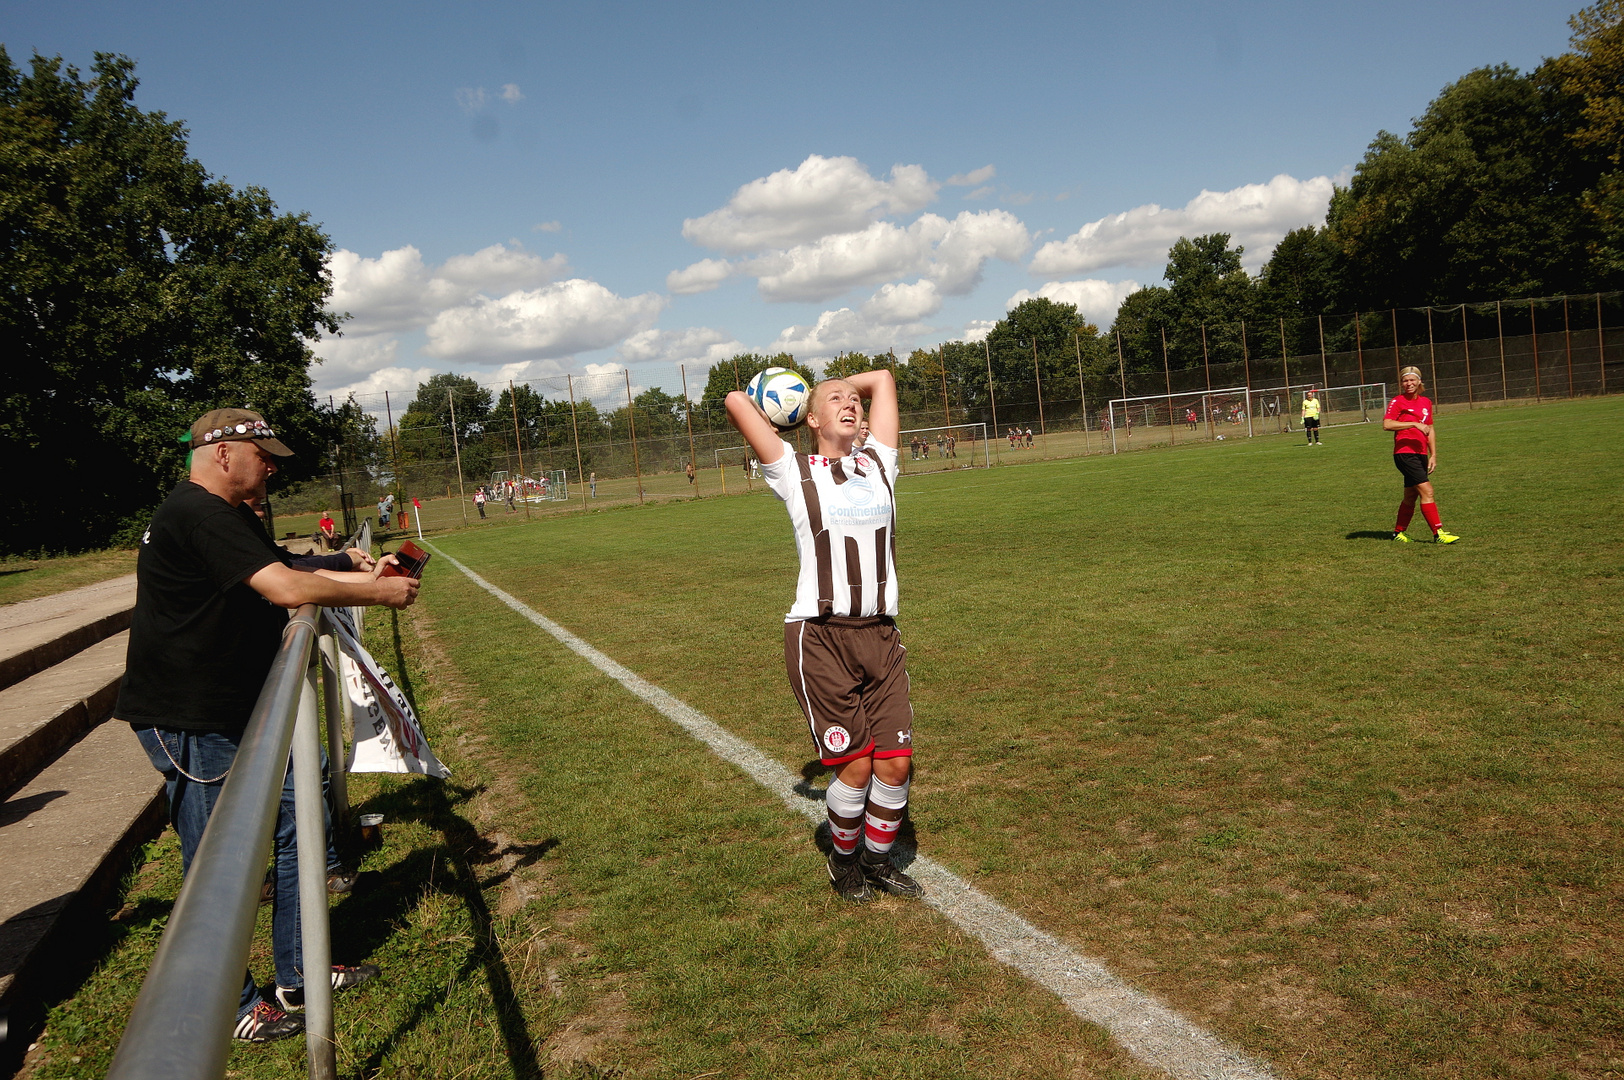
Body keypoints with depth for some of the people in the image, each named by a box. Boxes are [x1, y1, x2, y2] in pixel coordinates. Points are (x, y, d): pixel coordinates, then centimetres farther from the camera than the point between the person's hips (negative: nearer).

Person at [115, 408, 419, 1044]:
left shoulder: (228, 517, 15)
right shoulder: (198, 514, -21)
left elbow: (283, 576, 18)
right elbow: (288, 589, -29)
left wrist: (370, 577, 8)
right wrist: (380, 595, -18)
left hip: (242, 712, 11)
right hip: (191, 723, -11)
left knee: (293, 828, 14)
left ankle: (298, 977, 27)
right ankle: (231, 1009, 18)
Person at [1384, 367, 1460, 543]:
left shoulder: (1426, 402, 13)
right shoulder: (1398, 402, -7)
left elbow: (1430, 429, 19)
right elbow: (1386, 424, -23)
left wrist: (1433, 455, 14)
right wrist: (1414, 424, -26)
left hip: (1421, 455, 7)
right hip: (1405, 454, -7)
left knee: (1411, 496, 13)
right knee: (1427, 491, -14)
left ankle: (1398, 532, 25)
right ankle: (1438, 533, -12)